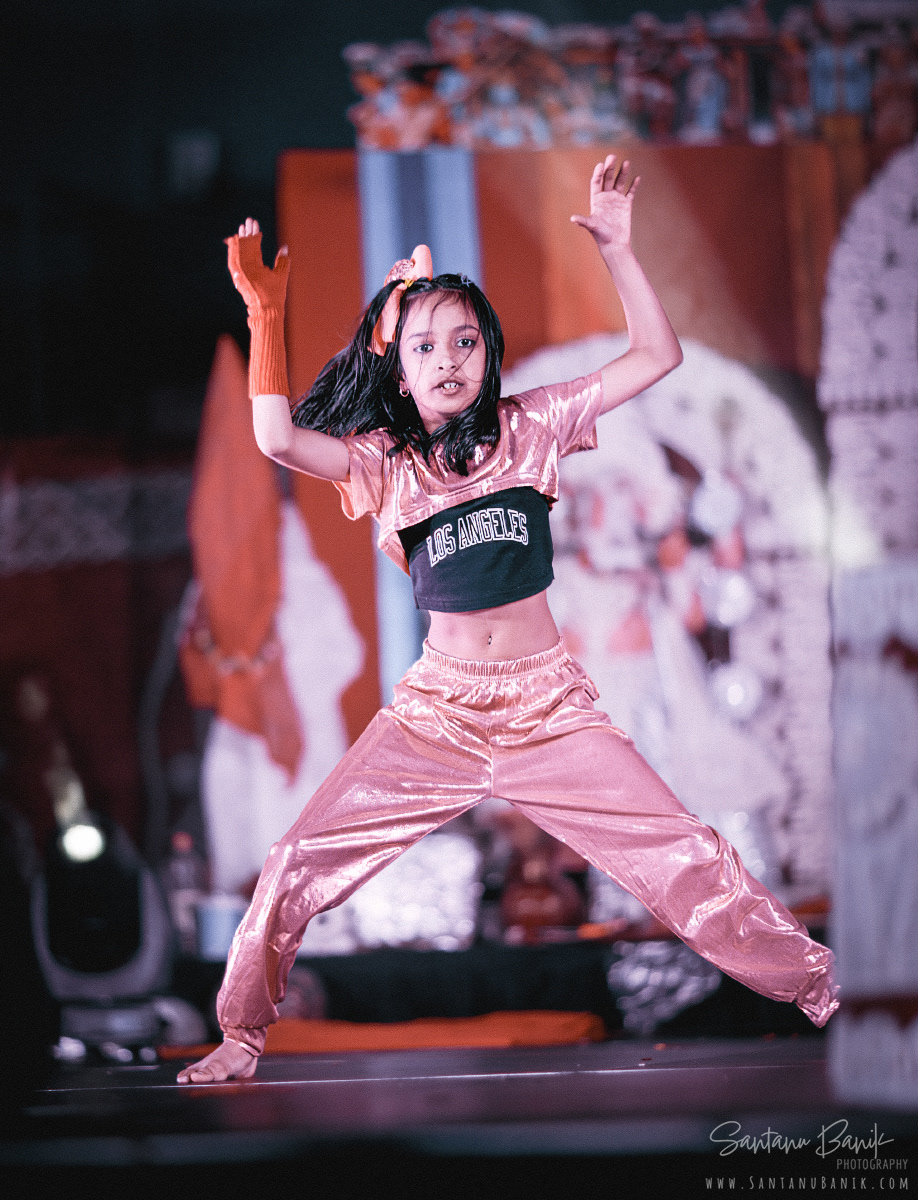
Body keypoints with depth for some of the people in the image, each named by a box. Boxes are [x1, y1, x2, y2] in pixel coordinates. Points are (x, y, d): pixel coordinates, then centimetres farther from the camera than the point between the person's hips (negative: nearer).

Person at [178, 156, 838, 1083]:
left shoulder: (528, 428, 2)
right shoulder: (381, 458, 1)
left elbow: (658, 355, -2)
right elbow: (277, 438, -18)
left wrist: (615, 249, -13)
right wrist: (266, 317, -24)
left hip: (550, 704, 0)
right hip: (435, 710, 0)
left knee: (688, 862, -6)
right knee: (297, 867, -6)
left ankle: (815, 989, 11)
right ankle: (242, 1035, 14)